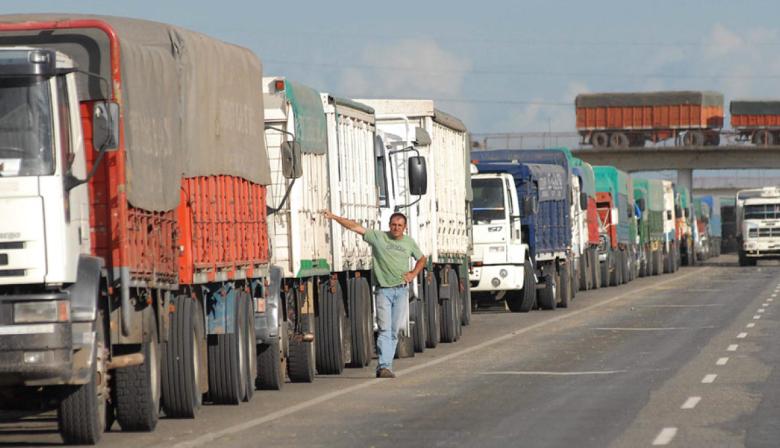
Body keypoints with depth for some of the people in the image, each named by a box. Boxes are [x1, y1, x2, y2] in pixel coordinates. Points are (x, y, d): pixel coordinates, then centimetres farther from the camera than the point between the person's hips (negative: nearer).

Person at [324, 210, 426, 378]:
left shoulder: (409, 242, 11)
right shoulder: (378, 237, 1)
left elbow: (422, 259, 26)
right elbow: (355, 227, -3)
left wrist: (413, 274, 9)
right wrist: (334, 217, -10)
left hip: (401, 290, 3)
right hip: (383, 290, -3)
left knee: (394, 331, 3)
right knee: (385, 329, -13)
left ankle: (384, 366, 10)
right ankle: (384, 366, -19)